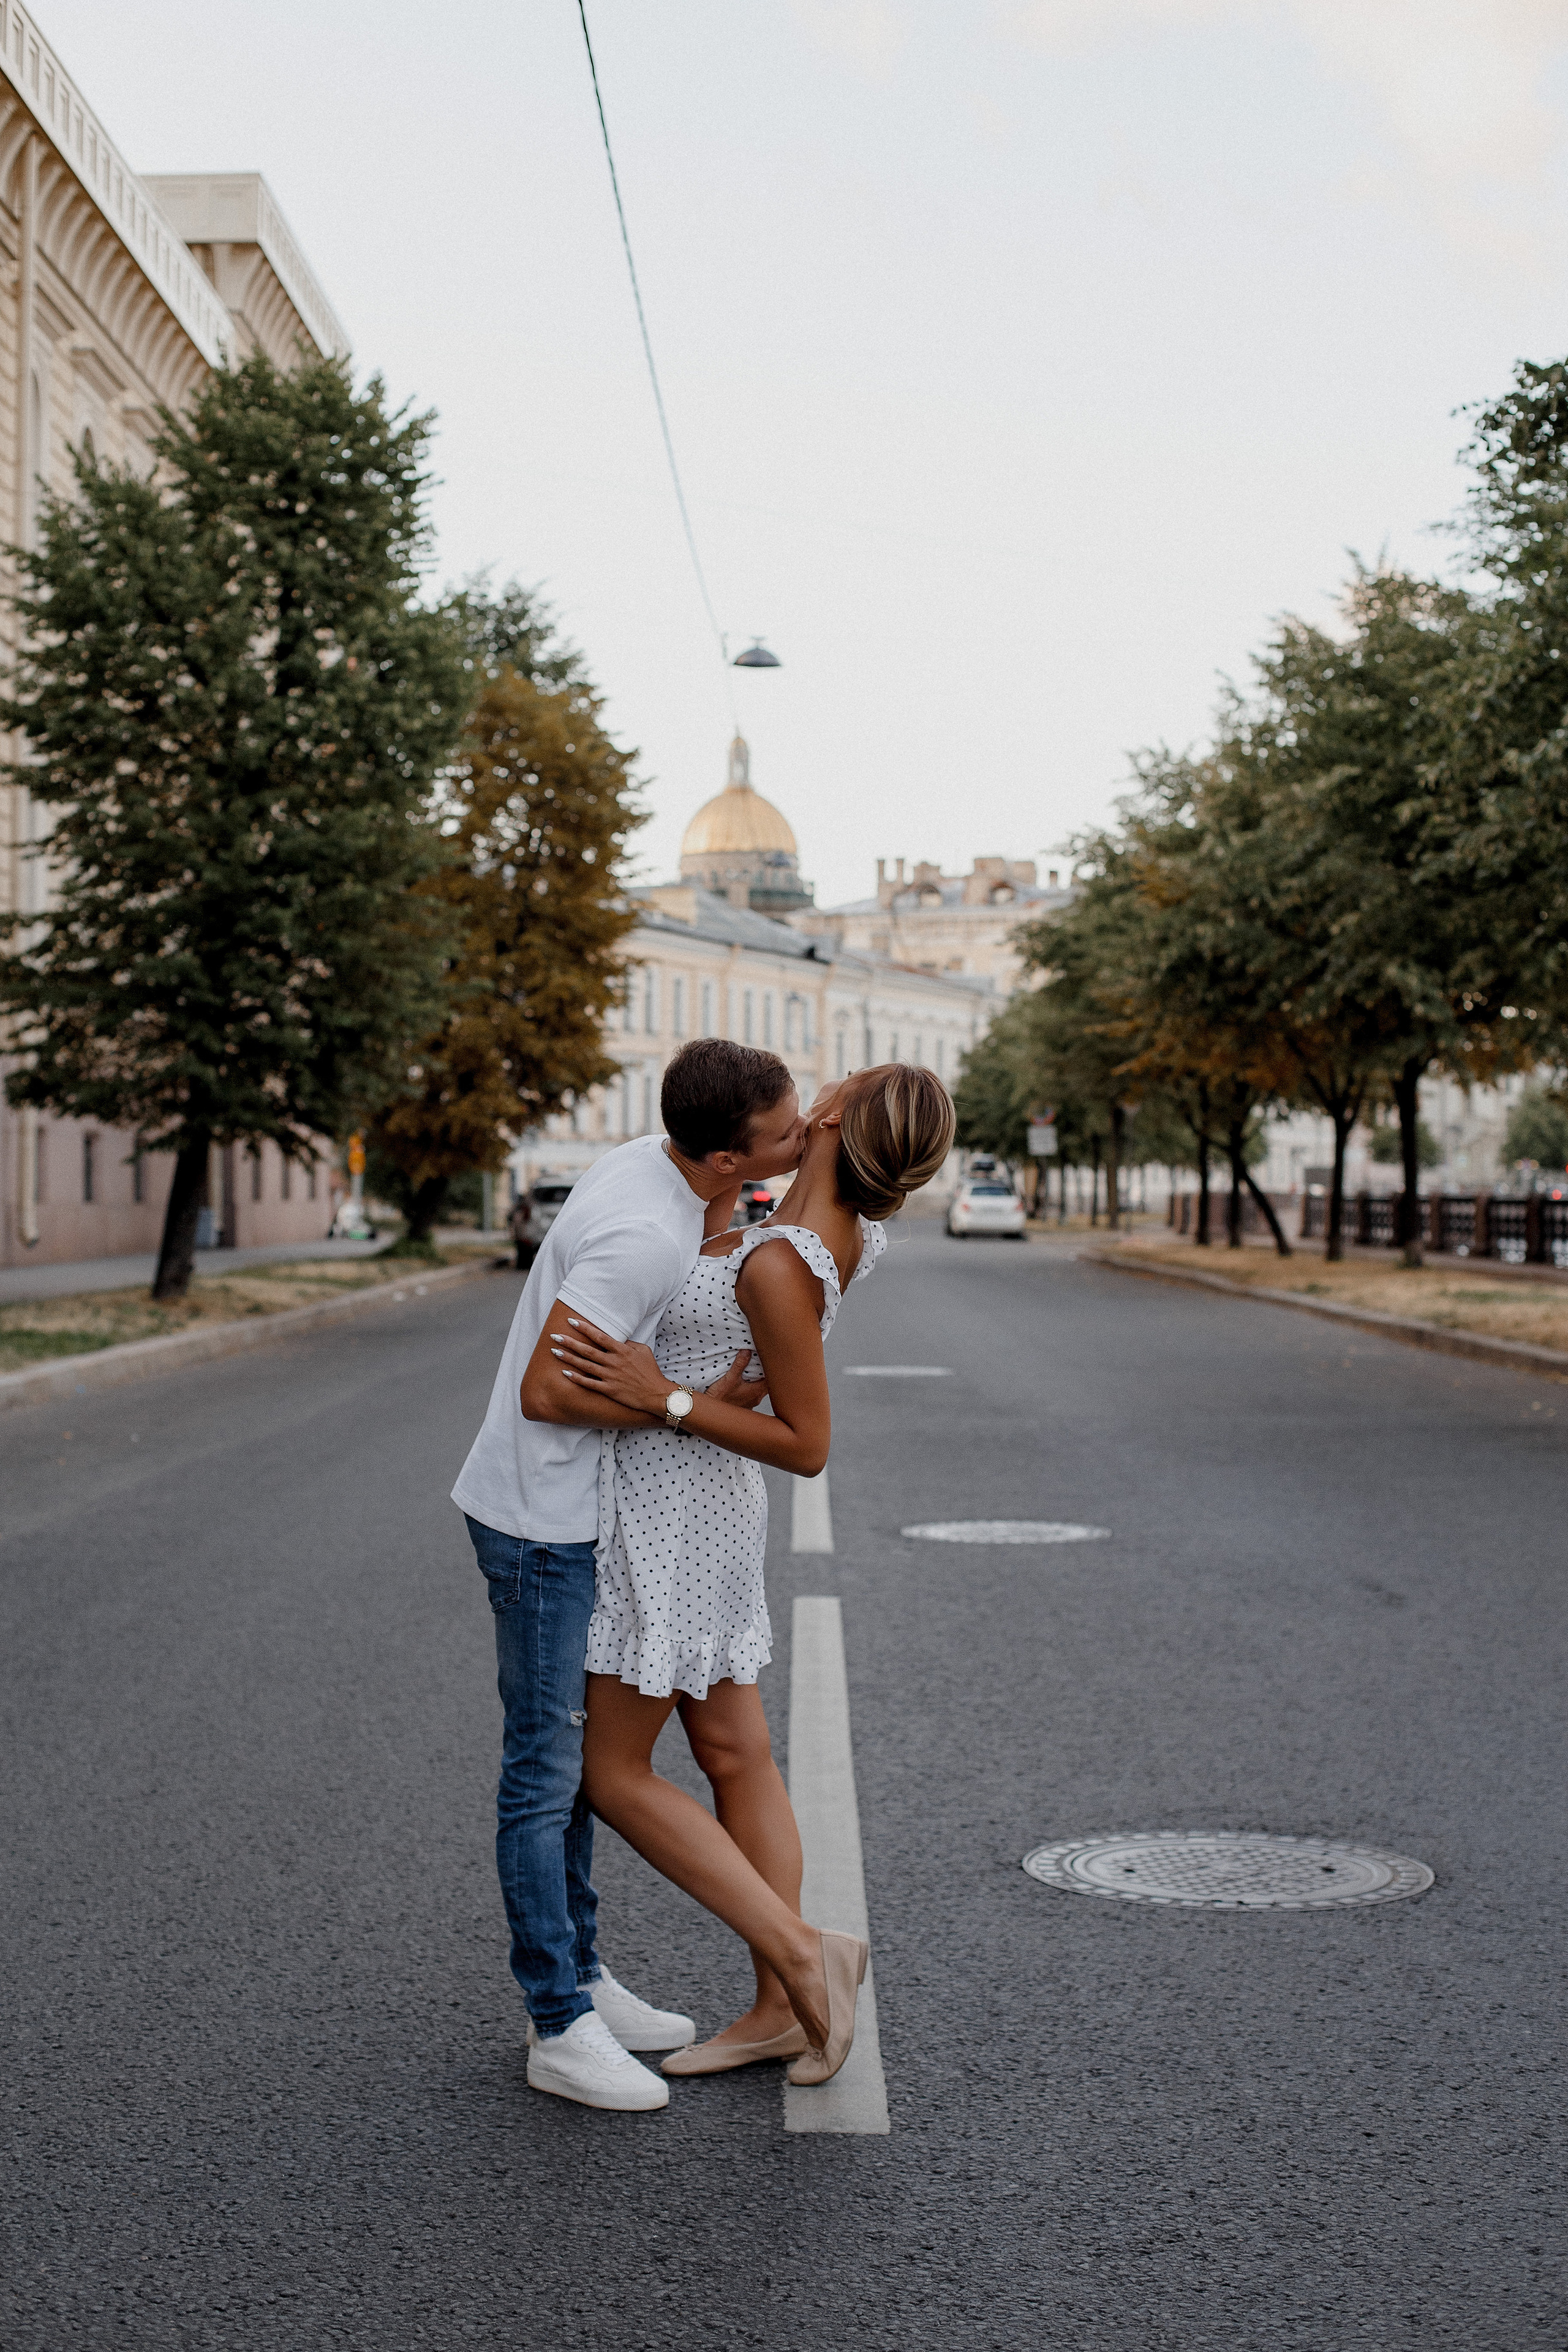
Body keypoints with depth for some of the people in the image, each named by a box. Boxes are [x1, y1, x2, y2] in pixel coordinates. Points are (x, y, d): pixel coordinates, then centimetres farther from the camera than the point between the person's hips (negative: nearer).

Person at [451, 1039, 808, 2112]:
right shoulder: (643, 1234, -28)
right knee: (546, 1771, -2)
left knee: (576, 1754, 16)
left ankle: (581, 1981, 28)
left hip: (576, 1512, 10)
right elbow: (551, 1387, -25)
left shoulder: (659, 1164, 2)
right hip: (541, 1519, -10)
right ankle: (561, 2030, 5)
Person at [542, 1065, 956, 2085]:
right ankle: (779, 2010, 20)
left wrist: (664, 1398, -27)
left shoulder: (780, 1266, -30)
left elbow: (807, 1446, -24)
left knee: (615, 1775, 3)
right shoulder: (857, 1234, -3)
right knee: (734, 1755, 13)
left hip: (667, 1517, -9)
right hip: (706, 1500, 9)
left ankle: (801, 1953, 1)